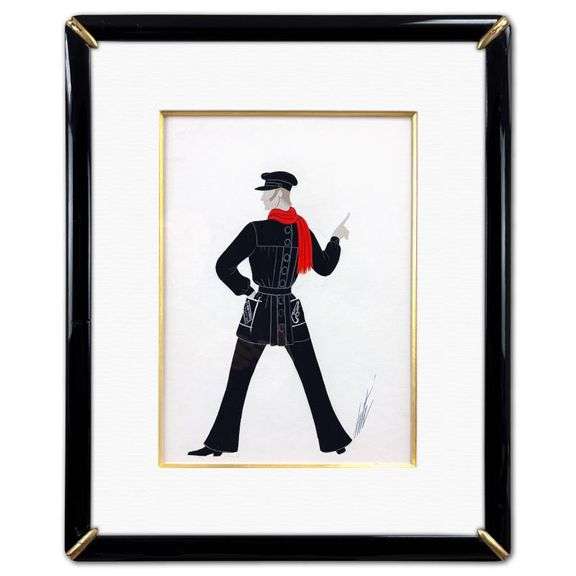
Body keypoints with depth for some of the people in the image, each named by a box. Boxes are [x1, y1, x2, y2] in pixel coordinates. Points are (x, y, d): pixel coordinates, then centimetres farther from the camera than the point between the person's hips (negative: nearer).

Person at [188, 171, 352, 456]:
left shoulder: (256, 230, -12)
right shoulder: (303, 231, 0)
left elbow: (223, 266, -16)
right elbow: (325, 268, 11)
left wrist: (246, 289, -3)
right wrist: (336, 238, 24)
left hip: (259, 312, -3)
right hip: (291, 313, 3)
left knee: (238, 379, 8)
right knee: (312, 378, 11)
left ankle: (220, 442, 15)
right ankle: (333, 439, 19)